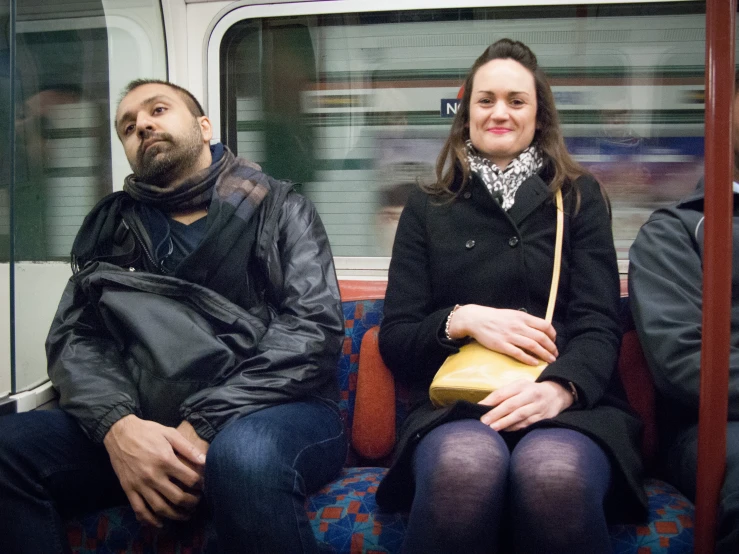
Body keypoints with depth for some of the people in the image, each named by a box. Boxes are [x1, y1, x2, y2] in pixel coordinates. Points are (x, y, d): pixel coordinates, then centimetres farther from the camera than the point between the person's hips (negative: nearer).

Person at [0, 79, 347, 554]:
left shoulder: (279, 209, 7)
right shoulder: (108, 227, 18)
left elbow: (313, 328, -6)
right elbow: (74, 337, 8)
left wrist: (206, 426, -18)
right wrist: (117, 424, -15)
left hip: (272, 413, -3)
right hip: (140, 427, 4)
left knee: (246, 453, -38)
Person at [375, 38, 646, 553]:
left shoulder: (580, 197, 15)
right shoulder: (427, 209, 17)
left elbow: (598, 325, 4)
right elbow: (395, 337, 12)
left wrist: (561, 386, -19)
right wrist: (464, 319, -9)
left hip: (572, 403, 0)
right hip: (454, 408, 0)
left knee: (554, 471, -38)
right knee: (465, 464, -38)